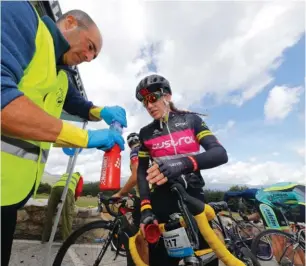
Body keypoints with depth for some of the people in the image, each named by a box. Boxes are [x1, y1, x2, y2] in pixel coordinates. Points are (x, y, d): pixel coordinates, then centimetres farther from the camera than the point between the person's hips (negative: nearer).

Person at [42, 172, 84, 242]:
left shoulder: (65, 174, 45)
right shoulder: (79, 176, 32)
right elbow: (79, 190, 16)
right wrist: (74, 199, 30)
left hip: (55, 188, 4)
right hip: (67, 189, -4)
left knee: (49, 214, 13)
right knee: (67, 215, 0)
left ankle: (45, 239, 22)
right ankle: (66, 240, -1)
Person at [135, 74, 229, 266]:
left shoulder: (191, 119, 3)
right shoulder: (145, 133, 7)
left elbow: (221, 154, -9)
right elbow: (142, 172, 2)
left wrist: (185, 163, -27)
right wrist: (145, 208, -12)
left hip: (194, 196, 0)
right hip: (162, 201, 1)